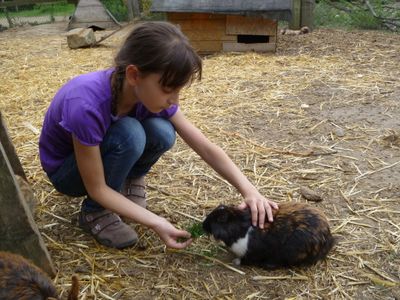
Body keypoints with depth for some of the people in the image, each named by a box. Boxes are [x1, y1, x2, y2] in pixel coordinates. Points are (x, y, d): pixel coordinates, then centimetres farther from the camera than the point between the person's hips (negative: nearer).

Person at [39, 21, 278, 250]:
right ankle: (95, 212, -11)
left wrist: (249, 190, -28)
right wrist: (157, 223, -34)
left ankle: (130, 180, 3)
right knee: (130, 134, -35)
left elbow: (206, 148, -17)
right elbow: (97, 189, -29)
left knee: (162, 132, -26)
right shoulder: (87, 106, -39)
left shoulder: (154, 93, -21)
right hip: (66, 170, -4)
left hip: (104, 151, 4)